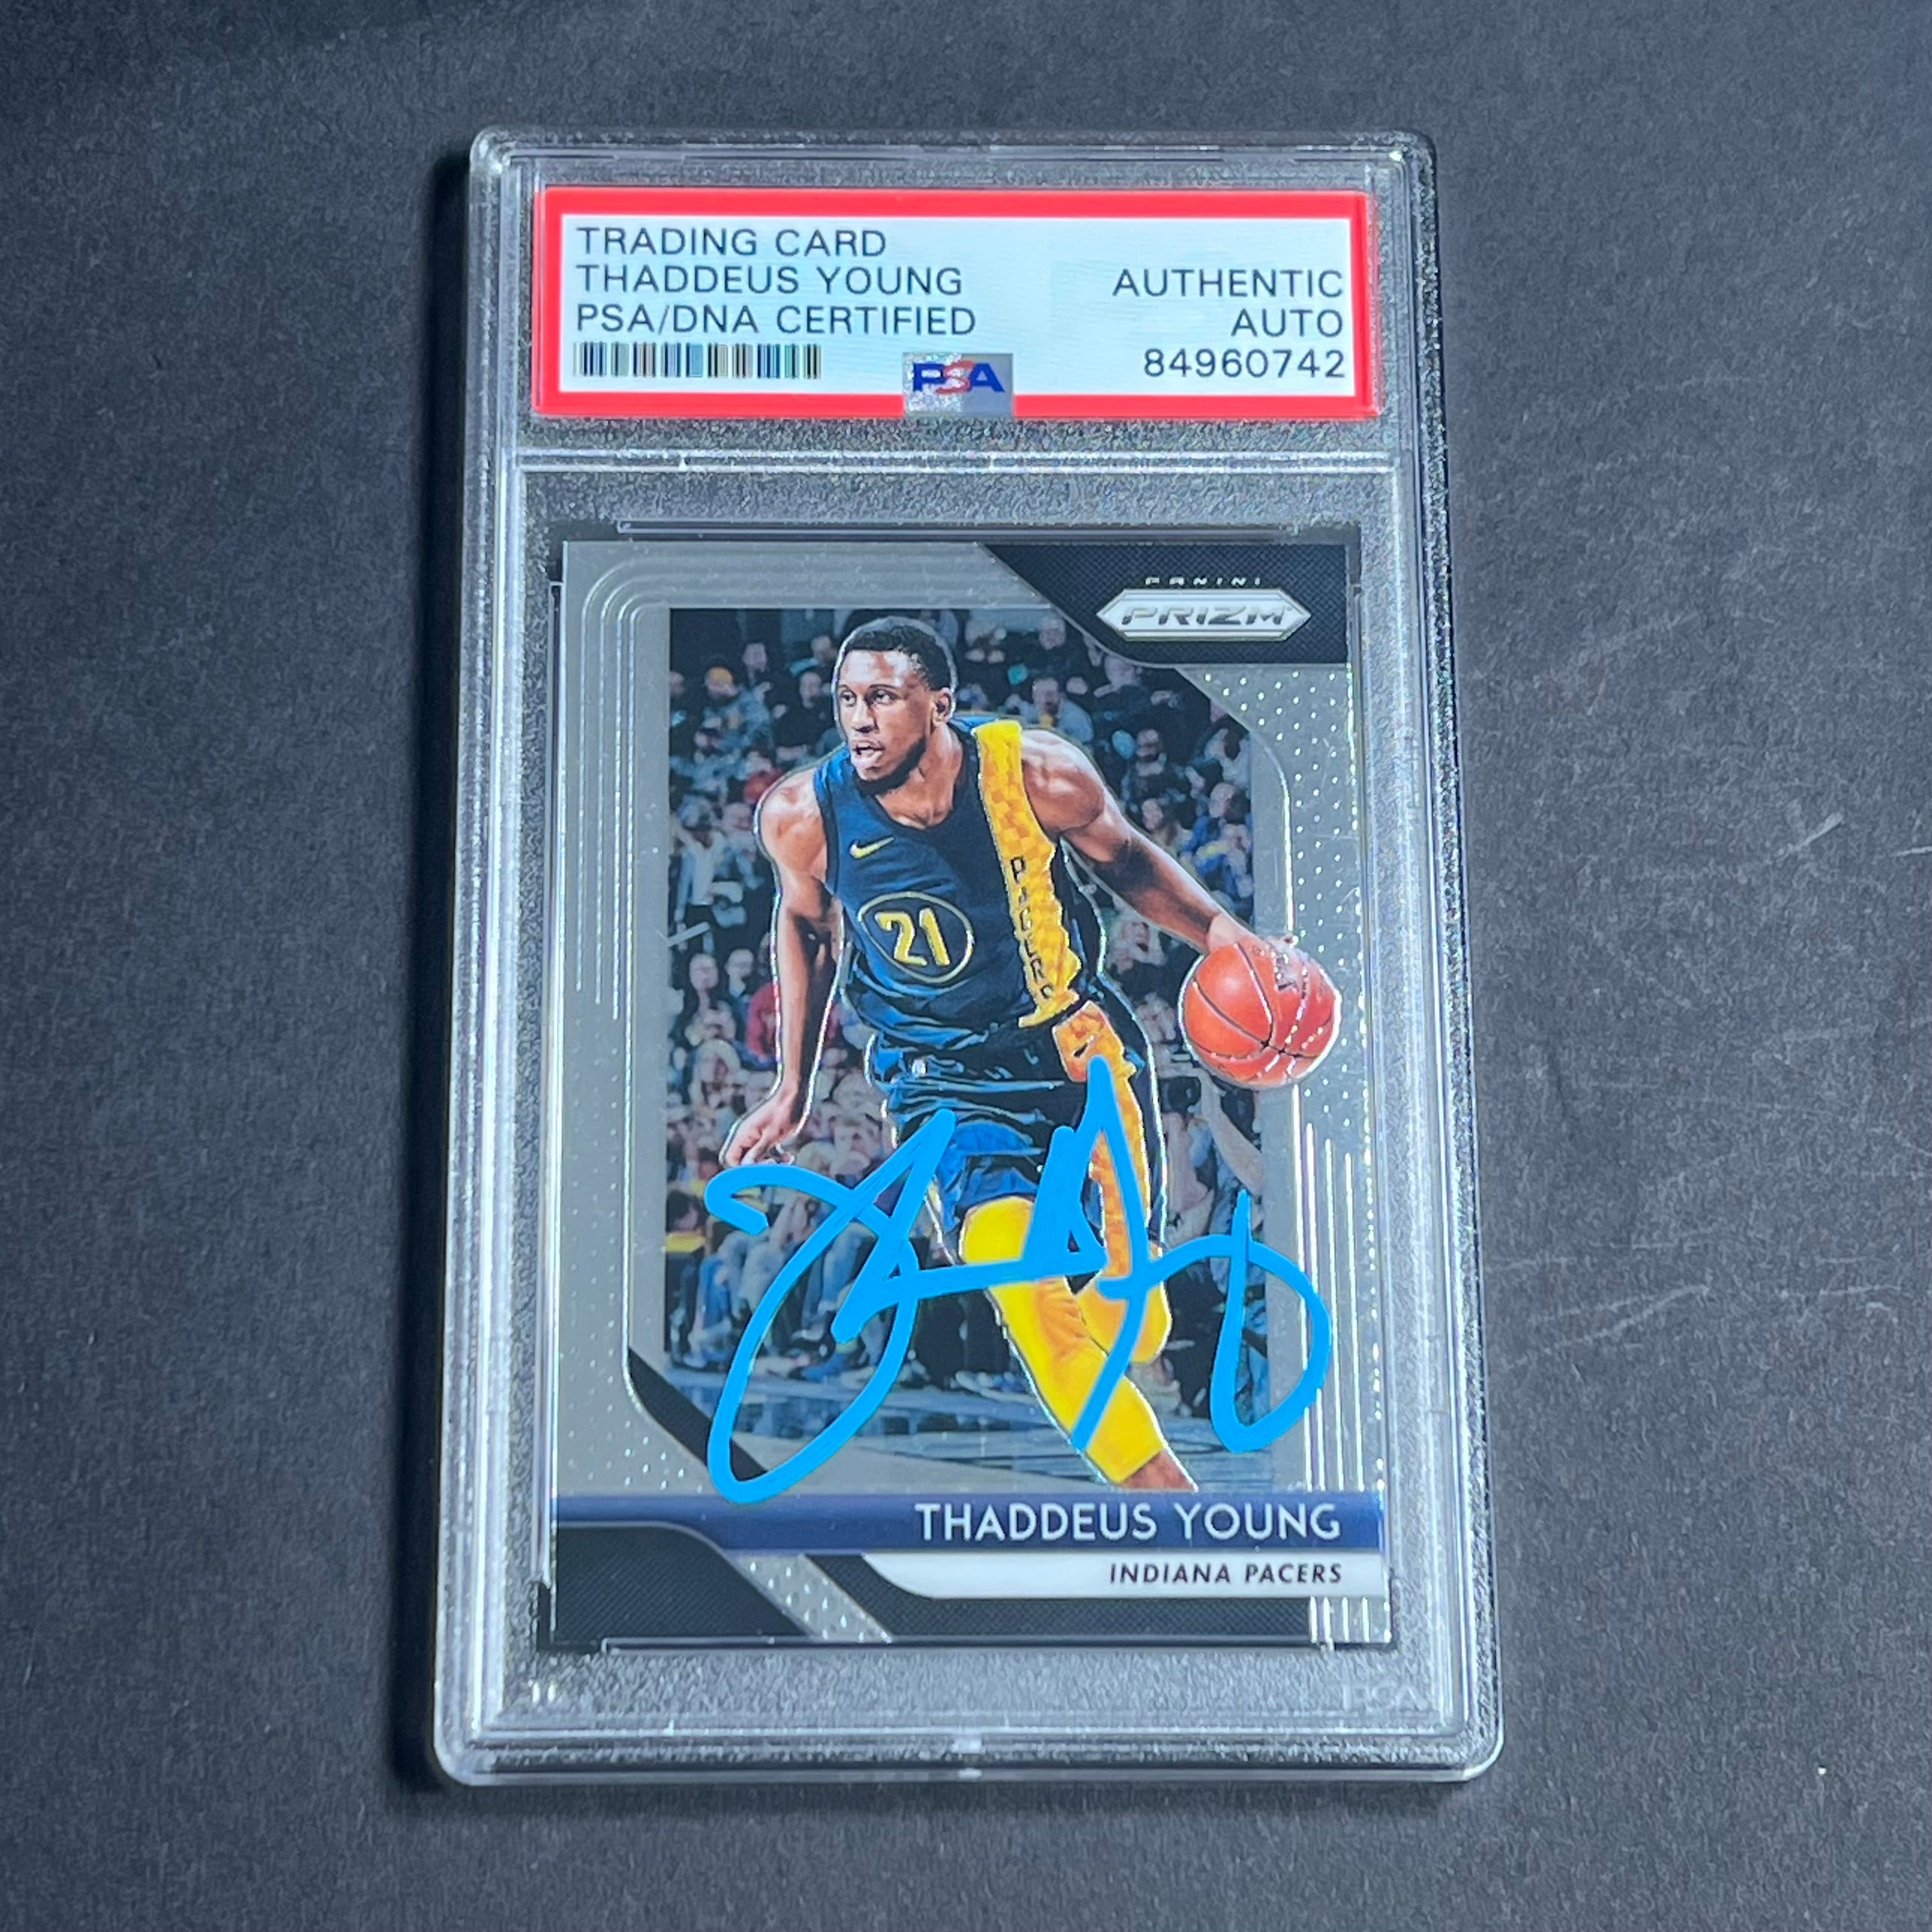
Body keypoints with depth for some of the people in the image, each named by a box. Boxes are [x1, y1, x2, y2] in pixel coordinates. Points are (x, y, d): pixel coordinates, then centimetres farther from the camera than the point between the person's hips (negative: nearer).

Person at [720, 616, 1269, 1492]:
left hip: (1080, 1041, 0)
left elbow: (1126, 861, 4)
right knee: (1014, 1268, -25)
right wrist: (792, 1090, 11)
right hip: (943, 1080, 0)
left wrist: (1215, 928, -12)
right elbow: (805, 925, 8)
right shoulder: (802, 814, -14)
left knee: (1131, 1329, 0)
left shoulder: (1039, 773, -17)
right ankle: (1166, 1492, -10)